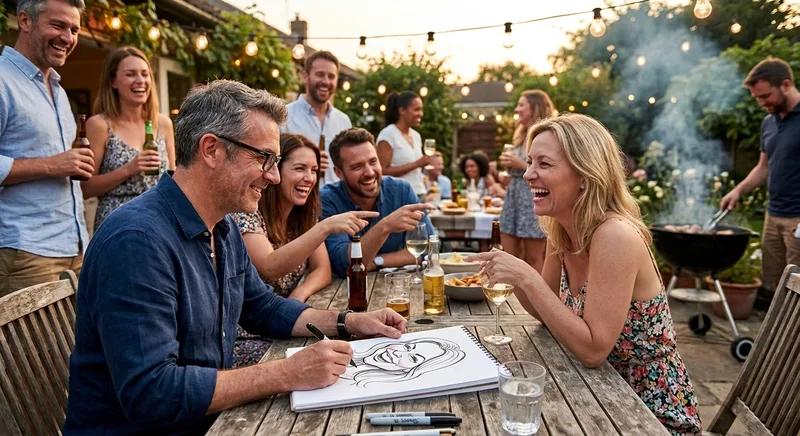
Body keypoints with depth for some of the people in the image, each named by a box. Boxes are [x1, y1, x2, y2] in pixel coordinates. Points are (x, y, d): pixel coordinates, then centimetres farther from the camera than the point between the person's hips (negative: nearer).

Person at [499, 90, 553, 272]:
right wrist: (509, 165, 4)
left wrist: (522, 165, -15)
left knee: (533, 259, 0)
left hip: (534, 201, -8)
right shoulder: (520, 137, 16)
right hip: (513, 199, 8)